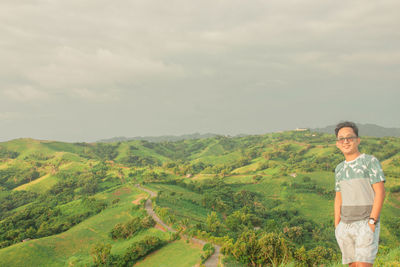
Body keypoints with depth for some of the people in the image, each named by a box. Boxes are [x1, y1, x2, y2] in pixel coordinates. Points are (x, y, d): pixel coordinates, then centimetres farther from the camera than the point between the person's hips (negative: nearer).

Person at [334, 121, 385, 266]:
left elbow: (380, 192, -12)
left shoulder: (370, 161, -7)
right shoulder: (340, 169, 12)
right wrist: (337, 227, 8)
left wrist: (372, 222, -19)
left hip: (366, 224, -6)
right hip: (346, 225, 6)